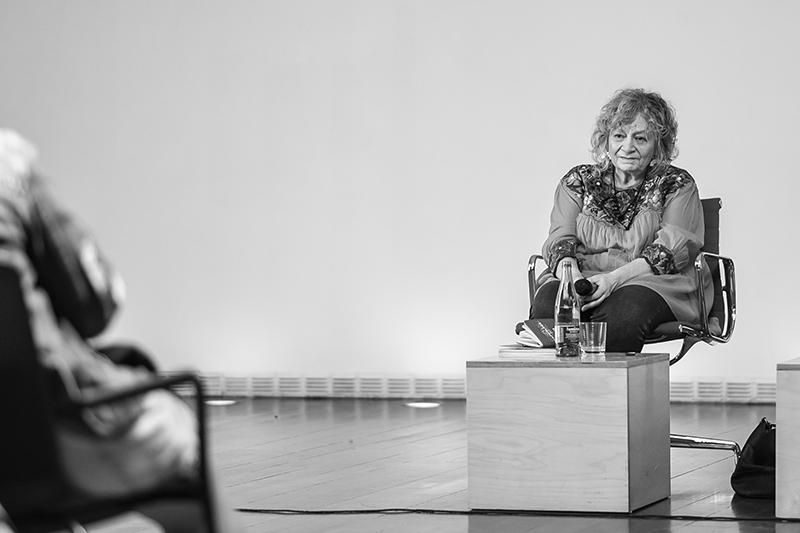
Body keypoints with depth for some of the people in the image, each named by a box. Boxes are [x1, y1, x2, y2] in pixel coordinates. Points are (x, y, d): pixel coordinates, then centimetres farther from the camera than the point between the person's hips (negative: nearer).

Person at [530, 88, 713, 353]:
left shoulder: (677, 185, 10)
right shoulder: (578, 182, 19)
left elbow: (671, 250, -4)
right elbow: (561, 239, 7)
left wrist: (614, 278, -19)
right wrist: (569, 270, -18)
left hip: (654, 283, -2)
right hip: (582, 276, 2)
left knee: (621, 315, -37)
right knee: (546, 306, -32)